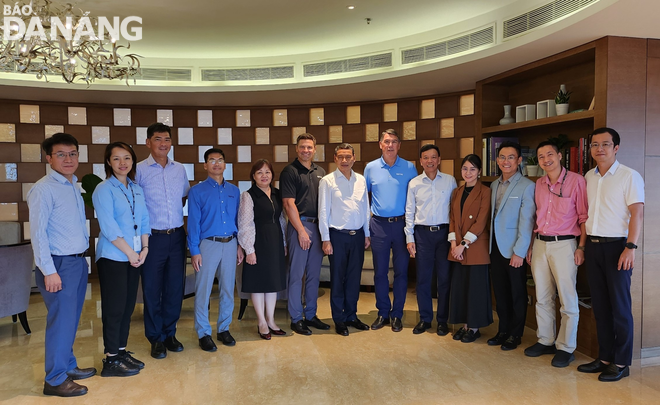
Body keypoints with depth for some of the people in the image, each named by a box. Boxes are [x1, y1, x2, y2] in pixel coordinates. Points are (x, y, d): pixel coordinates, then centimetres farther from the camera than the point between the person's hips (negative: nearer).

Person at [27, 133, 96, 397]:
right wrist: (49, 271, -17)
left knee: (71, 319, 16)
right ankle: (55, 380, 11)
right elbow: (37, 233, -16)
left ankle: (68, 366, 30)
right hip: (59, 264, -8)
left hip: (78, 262, 8)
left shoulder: (74, 186, 12)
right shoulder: (43, 189, -12)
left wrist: (83, 256, 9)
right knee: (61, 320, -2)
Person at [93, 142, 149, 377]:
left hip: (134, 256, 6)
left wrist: (144, 249, -2)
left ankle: (122, 351, 23)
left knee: (128, 306, 11)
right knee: (114, 308, -1)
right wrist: (130, 252, -13)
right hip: (113, 257, -6)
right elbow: (108, 227, -15)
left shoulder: (137, 190, 12)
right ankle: (111, 360, 9)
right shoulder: (104, 190, -8)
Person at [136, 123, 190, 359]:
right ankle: (156, 338, 20)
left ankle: (170, 333, 26)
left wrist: (177, 213, 12)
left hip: (177, 236, 4)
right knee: (152, 289, 5)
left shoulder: (180, 169, 8)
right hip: (153, 237, -4)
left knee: (175, 287, 10)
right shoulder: (139, 170, -5)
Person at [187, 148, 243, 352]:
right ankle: (203, 333, 15)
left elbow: (238, 220, 11)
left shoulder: (234, 190, 10)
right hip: (208, 244, -3)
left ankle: (224, 329, 25)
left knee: (228, 289, 11)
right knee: (203, 291, 2)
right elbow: (193, 222, -4)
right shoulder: (197, 191, -1)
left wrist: (239, 245, 6)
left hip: (230, 244, 4)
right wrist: (194, 251, -9)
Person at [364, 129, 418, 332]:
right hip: (379, 225, 1)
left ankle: (397, 315, 18)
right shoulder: (371, 168, 5)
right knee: (380, 271, 6)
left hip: (402, 224, -1)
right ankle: (383, 313, 20)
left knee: (401, 271, 5)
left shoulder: (409, 168, 2)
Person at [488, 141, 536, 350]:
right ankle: (503, 330, 27)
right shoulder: (494, 185, 10)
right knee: (500, 291, 13)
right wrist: (489, 243, 5)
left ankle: (515, 334, 21)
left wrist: (519, 252, -17)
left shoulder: (527, 186, -10)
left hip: (514, 249, -6)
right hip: (496, 247, 6)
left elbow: (526, 222, -14)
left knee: (517, 293, 8)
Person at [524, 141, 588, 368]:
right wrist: (531, 246, 13)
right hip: (540, 244, 6)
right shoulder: (539, 184, 11)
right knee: (542, 298, 12)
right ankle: (545, 341, 24)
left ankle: (566, 348, 12)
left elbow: (584, 217, -7)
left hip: (564, 244, -6)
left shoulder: (576, 180, -6)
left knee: (568, 299, 0)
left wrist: (581, 247, -12)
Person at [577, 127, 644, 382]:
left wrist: (630, 247, -18)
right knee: (600, 305, 10)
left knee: (620, 307, 1)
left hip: (617, 246, -5)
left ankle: (621, 363, 12)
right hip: (593, 246, 5)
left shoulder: (629, 176, -5)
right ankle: (605, 357, 20)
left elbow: (637, 213, -11)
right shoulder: (589, 177, 11)